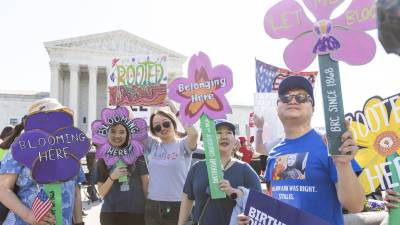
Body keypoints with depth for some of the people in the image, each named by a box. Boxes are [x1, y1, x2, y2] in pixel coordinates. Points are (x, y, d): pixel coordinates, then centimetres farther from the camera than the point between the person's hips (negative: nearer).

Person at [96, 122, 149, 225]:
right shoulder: (103, 159, 3)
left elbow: (146, 184, 2)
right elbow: (101, 193, 3)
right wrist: (112, 177, -13)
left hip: (136, 212, -1)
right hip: (110, 213, 2)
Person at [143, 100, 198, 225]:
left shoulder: (182, 145, -4)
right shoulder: (152, 146, 7)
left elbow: (193, 133, -25)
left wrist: (175, 110, -17)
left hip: (177, 206, -4)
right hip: (152, 206, 4)